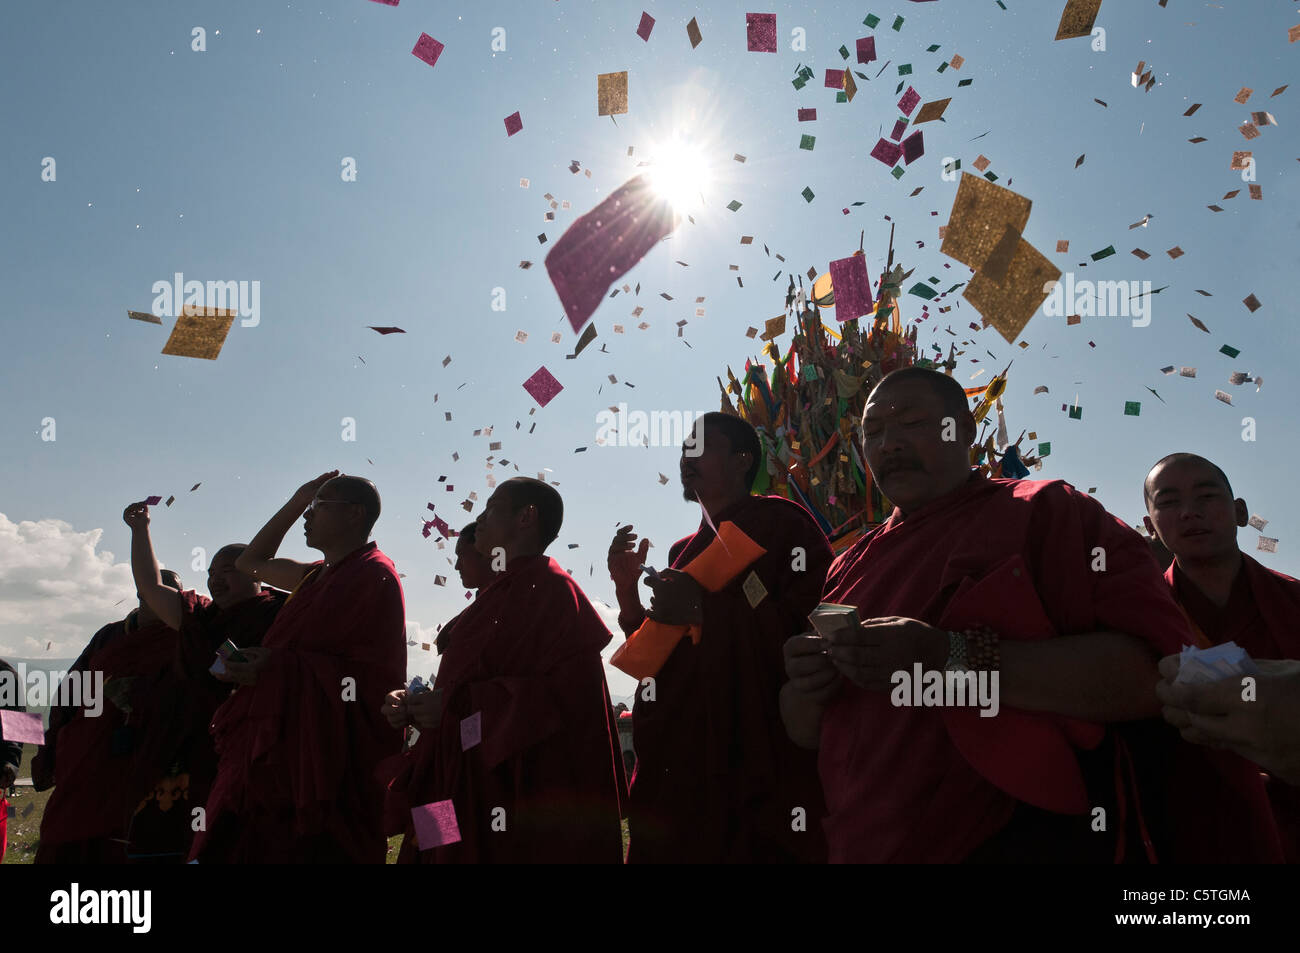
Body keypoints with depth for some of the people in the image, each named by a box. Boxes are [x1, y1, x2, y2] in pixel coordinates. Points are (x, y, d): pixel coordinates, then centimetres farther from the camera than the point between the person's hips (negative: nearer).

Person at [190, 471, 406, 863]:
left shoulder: (374, 576, -10)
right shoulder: (317, 576, 17)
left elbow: (374, 673, -16)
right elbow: (251, 562, 31)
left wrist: (283, 666, -19)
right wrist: (295, 502, 21)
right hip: (284, 749, 8)